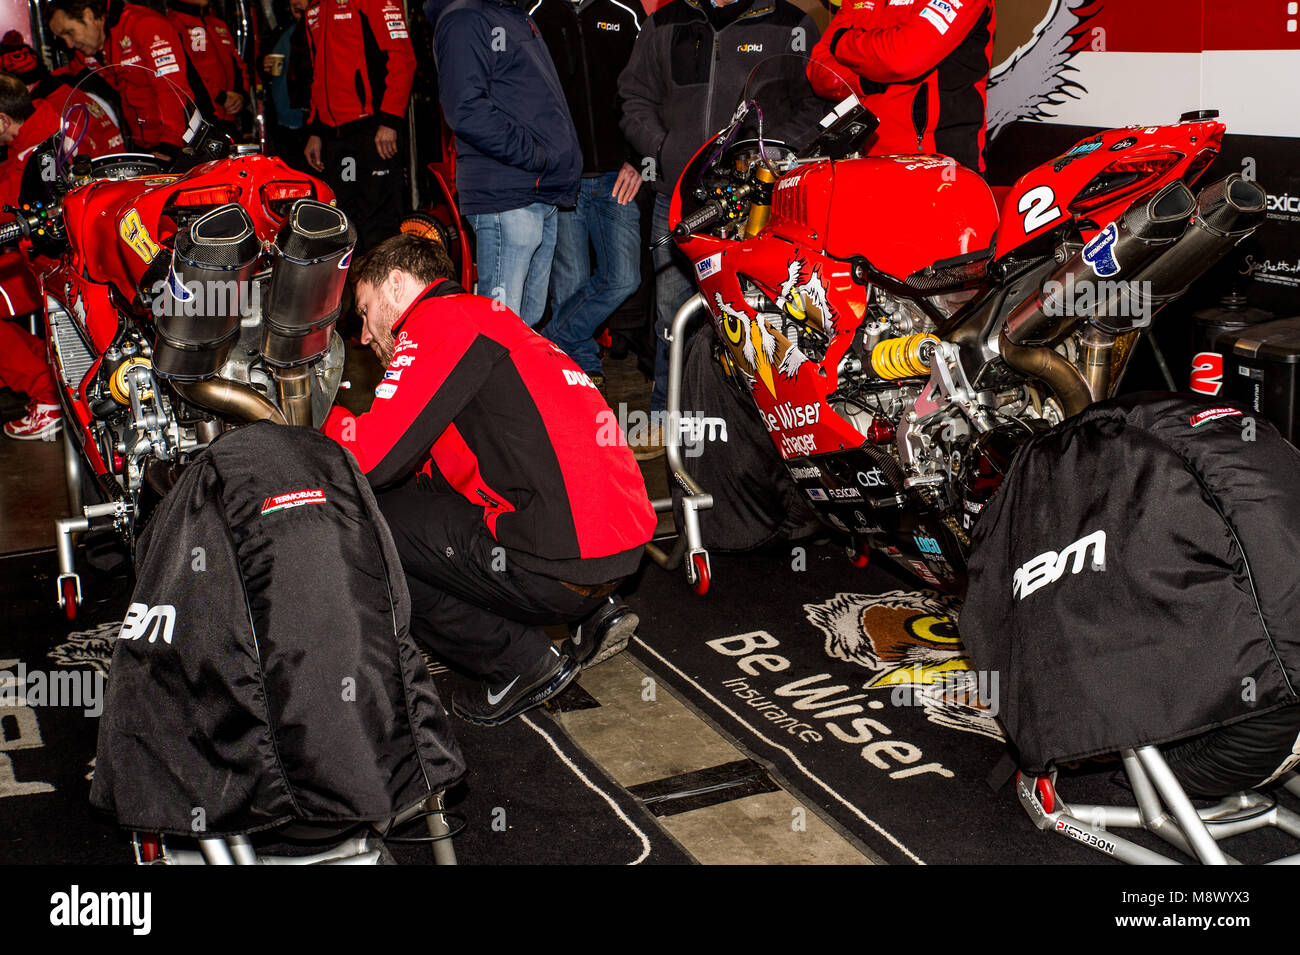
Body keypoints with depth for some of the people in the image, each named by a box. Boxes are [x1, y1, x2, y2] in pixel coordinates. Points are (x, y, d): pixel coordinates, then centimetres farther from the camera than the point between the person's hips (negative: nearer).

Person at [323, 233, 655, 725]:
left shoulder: (441, 321, -4)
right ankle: (594, 613, 18)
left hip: (563, 567, -9)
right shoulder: (487, 316, 25)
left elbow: (372, 460, -11)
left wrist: (330, 420, 8)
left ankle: (519, 661, 2)